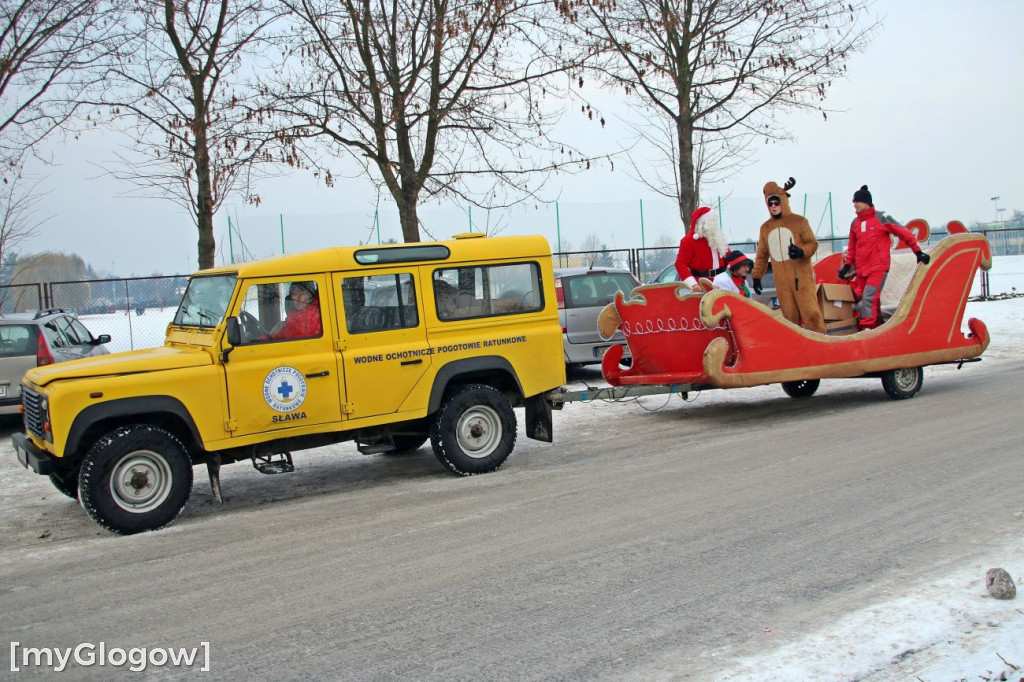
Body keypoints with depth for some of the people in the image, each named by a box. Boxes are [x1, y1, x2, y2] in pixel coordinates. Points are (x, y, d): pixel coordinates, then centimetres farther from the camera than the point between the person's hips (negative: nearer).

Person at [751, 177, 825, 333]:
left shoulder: (799, 221, 1)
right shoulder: (765, 227, 12)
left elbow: (813, 243, -2)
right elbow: (761, 254, 18)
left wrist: (802, 251, -22)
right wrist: (756, 276, 14)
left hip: (802, 276, -3)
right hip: (781, 281, 3)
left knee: (811, 312, -8)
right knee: (790, 317, 4)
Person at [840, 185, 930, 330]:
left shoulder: (881, 218, -6)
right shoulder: (855, 223, 12)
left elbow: (903, 233, -2)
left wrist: (918, 252, -2)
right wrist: (847, 264, 13)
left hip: (879, 268, -6)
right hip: (861, 269, 6)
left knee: (869, 297, -19)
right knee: (860, 298, 7)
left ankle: (867, 329, -21)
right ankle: (876, 325, 18)